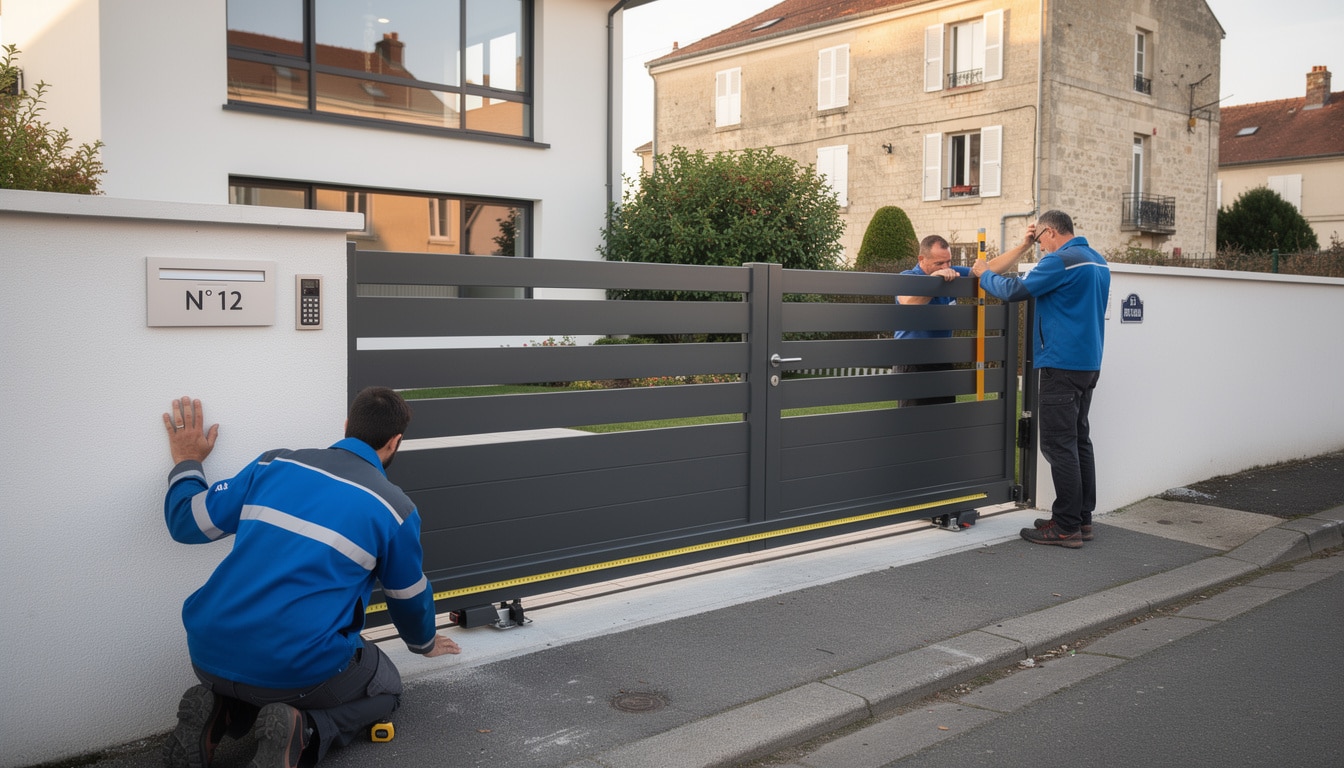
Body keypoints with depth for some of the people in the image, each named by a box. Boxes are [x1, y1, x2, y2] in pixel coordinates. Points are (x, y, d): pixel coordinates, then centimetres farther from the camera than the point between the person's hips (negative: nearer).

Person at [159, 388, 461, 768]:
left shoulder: (276, 464, 5)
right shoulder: (395, 509, -2)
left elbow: (186, 523, 12)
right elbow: (409, 599, 14)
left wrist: (186, 461, 31)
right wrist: (425, 642, 37)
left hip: (209, 654, 5)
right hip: (298, 669, -5)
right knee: (386, 688, 26)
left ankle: (219, 714, 6)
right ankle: (303, 733, -4)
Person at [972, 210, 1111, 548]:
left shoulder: (1061, 260, -14)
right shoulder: (1098, 261, 15)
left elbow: (1014, 290, -13)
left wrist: (984, 273, 3)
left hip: (1062, 365, -10)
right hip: (1089, 363, 10)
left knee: (1059, 444, -6)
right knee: (1079, 440, 13)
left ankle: (1067, 527, -4)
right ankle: (1082, 518, 19)